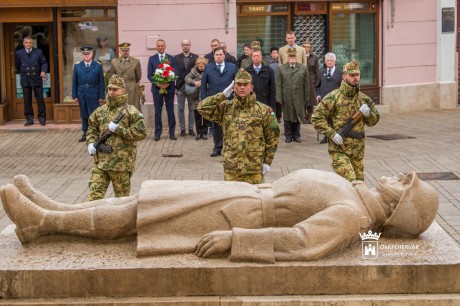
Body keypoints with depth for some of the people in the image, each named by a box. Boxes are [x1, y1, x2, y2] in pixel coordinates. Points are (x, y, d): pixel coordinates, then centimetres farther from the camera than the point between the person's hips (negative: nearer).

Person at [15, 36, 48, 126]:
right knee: (27, 101, 4)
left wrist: (43, 71, -14)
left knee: (40, 100, 1)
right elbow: (17, 65, 13)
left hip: (37, 79, -1)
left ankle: (42, 118, 9)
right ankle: (29, 119, 10)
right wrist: (22, 73, 12)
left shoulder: (38, 52, 2)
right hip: (25, 80, 1)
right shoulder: (19, 53, 3)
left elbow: (44, 63, 3)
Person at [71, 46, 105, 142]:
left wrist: (101, 96, -5)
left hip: (93, 95, -3)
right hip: (82, 95, 3)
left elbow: (101, 82, -1)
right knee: (84, 115, 10)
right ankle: (85, 134, 18)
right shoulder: (77, 66, 7)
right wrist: (74, 95, 1)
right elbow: (74, 82, 7)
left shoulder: (98, 66, 1)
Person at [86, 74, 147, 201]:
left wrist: (119, 129, -15)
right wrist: (91, 143, 5)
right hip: (100, 161, 4)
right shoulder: (101, 111, 12)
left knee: (122, 197, 9)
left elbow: (141, 132, -12)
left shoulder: (130, 111, -5)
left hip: (122, 163, -4)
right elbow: (92, 128, 25)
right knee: (94, 195, -1)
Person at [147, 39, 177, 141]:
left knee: (170, 111, 3)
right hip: (157, 88, 0)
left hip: (169, 87, 0)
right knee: (157, 112, 4)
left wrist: (169, 83, -16)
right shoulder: (152, 59, 5)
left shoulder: (171, 58, 5)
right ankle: (157, 133, 9)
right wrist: (156, 83, -15)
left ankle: (172, 133, 9)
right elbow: (149, 75, 2)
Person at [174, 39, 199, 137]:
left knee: (192, 108, 5)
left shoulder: (195, 57, 3)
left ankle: (191, 129, 12)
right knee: (180, 109, 5)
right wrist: (174, 86, -5)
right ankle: (182, 129, 12)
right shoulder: (176, 58, 4)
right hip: (180, 87, 1)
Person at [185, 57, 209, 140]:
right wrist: (194, 82, -17)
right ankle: (199, 133, 17)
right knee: (197, 115, 8)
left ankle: (204, 133, 14)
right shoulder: (194, 70, 2)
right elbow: (187, 78, -3)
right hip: (196, 97, 3)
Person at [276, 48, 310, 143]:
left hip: (299, 98, 1)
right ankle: (288, 135, 15)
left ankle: (296, 135, 16)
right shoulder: (281, 69, 5)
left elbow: (307, 84, 6)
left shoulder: (303, 68, 6)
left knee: (298, 117, 6)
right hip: (286, 98, 0)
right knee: (287, 117, 6)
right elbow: (278, 85, 1)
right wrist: (279, 98, -6)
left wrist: (306, 98, 1)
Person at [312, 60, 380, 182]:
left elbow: (374, 121, 18)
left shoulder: (364, 99, 9)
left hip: (358, 149, 6)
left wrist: (368, 114, -6)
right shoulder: (333, 97, -7)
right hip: (339, 148, -5)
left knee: (359, 181, 12)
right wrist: (332, 134, -16)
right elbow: (317, 117, -7)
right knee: (349, 181, -16)